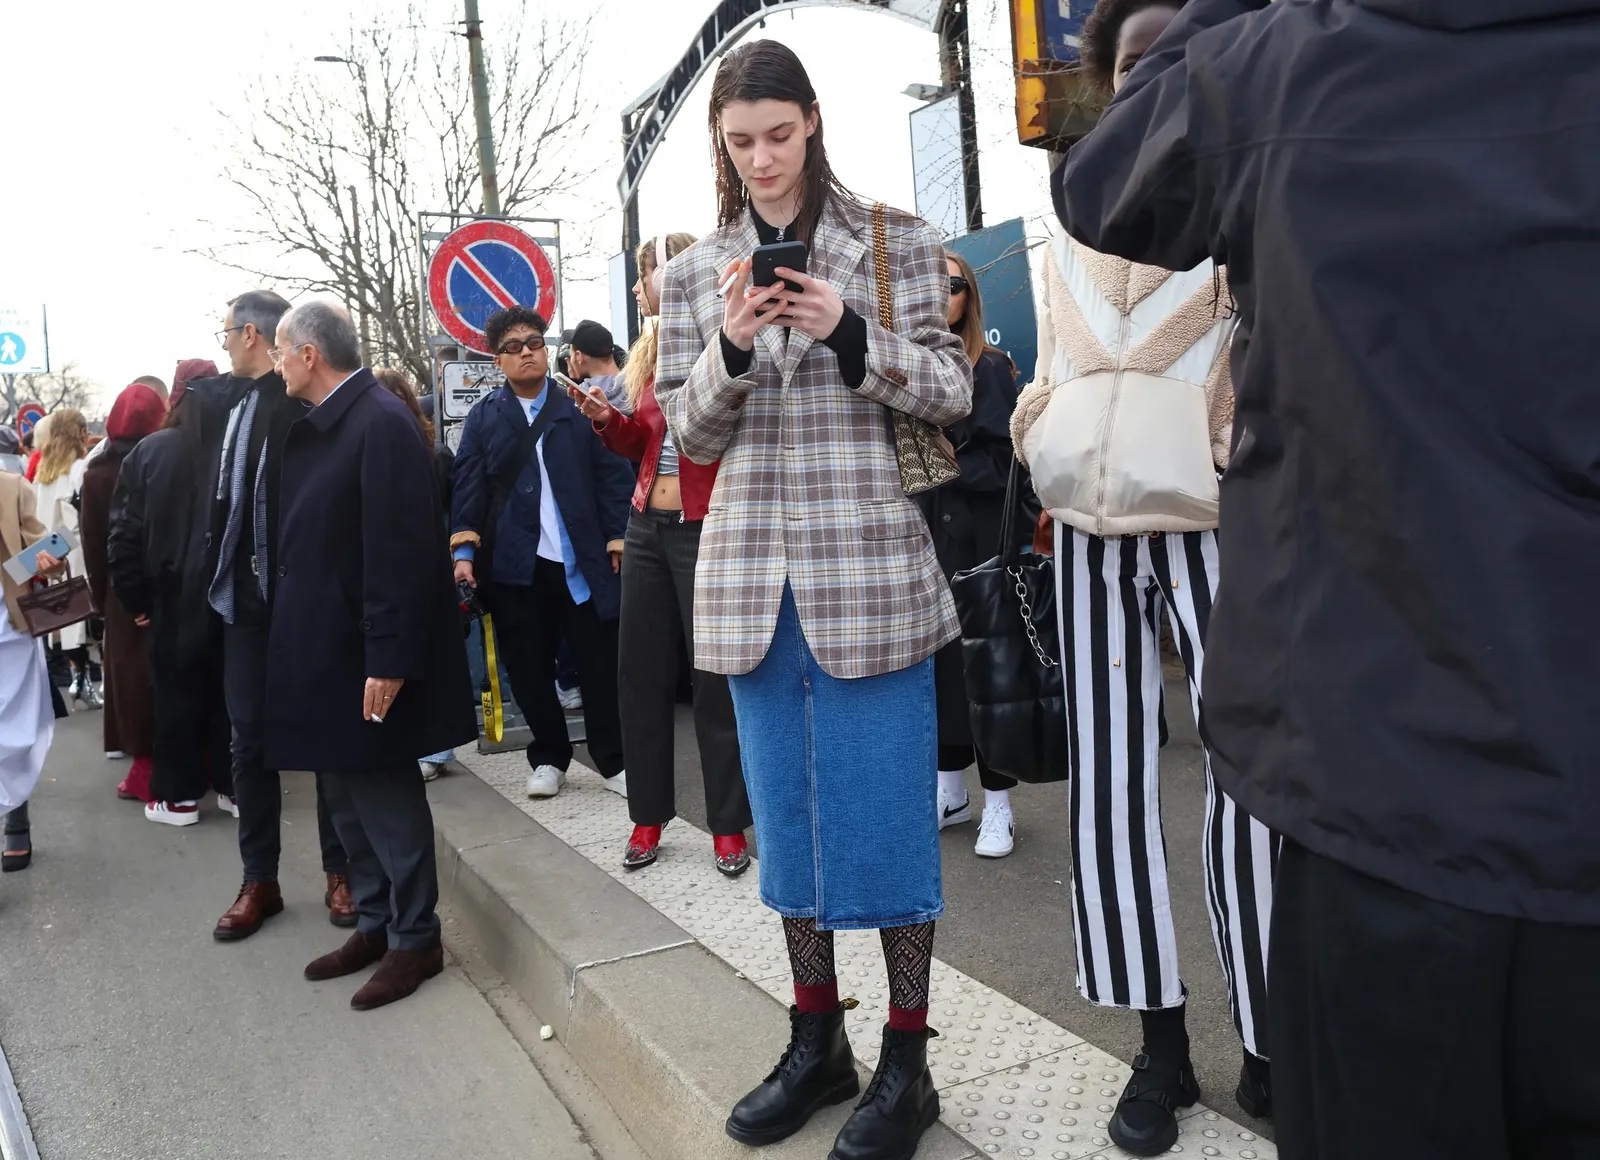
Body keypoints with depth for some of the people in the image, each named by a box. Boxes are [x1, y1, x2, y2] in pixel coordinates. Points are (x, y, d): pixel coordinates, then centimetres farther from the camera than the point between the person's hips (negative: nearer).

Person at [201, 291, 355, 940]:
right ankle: (259, 880, 23)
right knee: (249, 741, 10)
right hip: (246, 597, 7)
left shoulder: (310, 401, -11)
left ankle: (341, 872, 20)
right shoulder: (226, 401, 11)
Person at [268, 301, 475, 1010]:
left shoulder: (381, 423, -18)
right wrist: (294, 645, 14)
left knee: (385, 795, 2)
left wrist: (388, 660, -23)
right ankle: (375, 924, 30)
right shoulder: (317, 426, 10)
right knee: (346, 792, 16)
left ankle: (415, 939, 17)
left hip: (363, 654, -9)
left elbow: (400, 551, -22)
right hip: (321, 649, 9)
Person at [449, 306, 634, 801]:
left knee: (600, 661, 2)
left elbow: (613, 475, 1)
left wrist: (619, 537, -7)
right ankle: (548, 757, 24)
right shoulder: (483, 416, 7)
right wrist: (464, 551, -7)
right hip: (515, 564, 2)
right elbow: (469, 487, 3)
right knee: (528, 666, 9)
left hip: (582, 558, -1)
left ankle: (613, 760, 13)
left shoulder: (580, 405, 4)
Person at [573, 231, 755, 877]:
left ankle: (728, 825, 13)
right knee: (640, 671, 9)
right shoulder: (650, 351, 15)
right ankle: (648, 817, 23)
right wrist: (608, 419, 2)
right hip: (648, 526, 7)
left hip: (705, 528, -7)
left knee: (716, 677, 0)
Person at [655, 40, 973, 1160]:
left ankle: (906, 1060, 16)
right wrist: (729, 350, -11)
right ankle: (816, 1039, 27)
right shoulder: (695, 275, 11)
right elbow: (690, 432, 8)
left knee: (886, 805, 0)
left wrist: (851, 333, -16)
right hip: (751, 574, 4)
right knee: (787, 804, 11)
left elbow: (953, 392, 0)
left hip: (871, 564, -3)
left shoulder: (896, 242, 3)